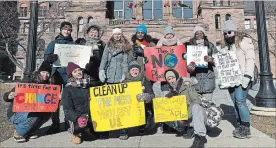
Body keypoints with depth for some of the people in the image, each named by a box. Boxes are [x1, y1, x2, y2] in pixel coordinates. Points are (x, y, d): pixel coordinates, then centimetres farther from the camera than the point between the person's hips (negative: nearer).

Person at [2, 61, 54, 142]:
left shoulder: (47, 85, -5)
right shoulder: (27, 82, -20)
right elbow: (6, 96, -20)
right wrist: (9, 96, -43)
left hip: (30, 112, 6)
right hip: (15, 113, -5)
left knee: (47, 113, -14)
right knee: (34, 116, -31)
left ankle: (29, 132, 6)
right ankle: (17, 133, -3)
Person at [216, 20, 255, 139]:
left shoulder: (244, 42, -3)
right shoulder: (223, 45, 15)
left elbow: (250, 60, -9)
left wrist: (247, 76, -17)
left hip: (242, 78, -6)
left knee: (240, 100, -12)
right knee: (235, 101, 6)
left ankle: (246, 129, -2)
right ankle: (240, 125, 16)